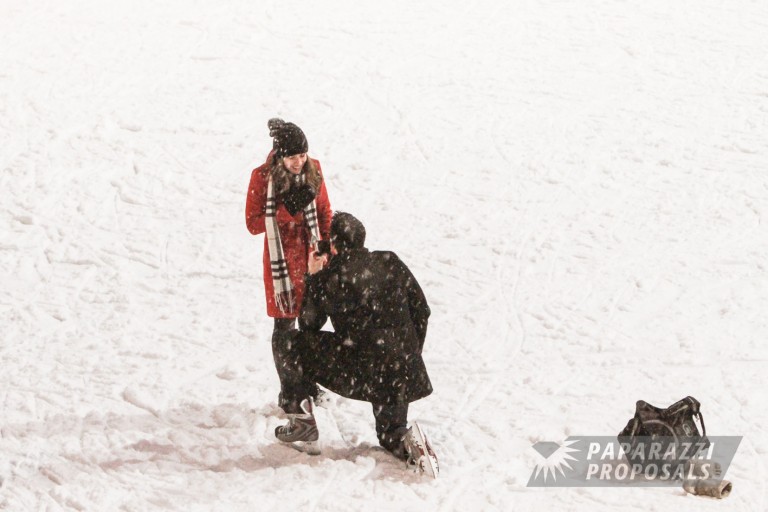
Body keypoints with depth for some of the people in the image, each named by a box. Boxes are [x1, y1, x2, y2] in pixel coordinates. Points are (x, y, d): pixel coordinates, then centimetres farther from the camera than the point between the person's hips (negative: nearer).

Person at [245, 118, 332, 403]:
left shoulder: (312, 170, -1)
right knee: (285, 325, 0)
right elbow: (253, 223, -13)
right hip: (281, 259, -4)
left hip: (310, 255, 4)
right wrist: (288, 210, -23)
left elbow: (324, 213, 9)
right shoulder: (263, 177, -13)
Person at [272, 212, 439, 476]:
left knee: (290, 346, 14)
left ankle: (301, 421, 19)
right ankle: (409, 443, -10)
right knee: (391, 435, 26)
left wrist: (312, 277, 17)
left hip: (358, 371, -4)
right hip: (403, 372, 4)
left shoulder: (326, 278, -7)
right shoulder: (391, 263, 4)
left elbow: (308, 325, 9)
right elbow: (421, 310, 11)